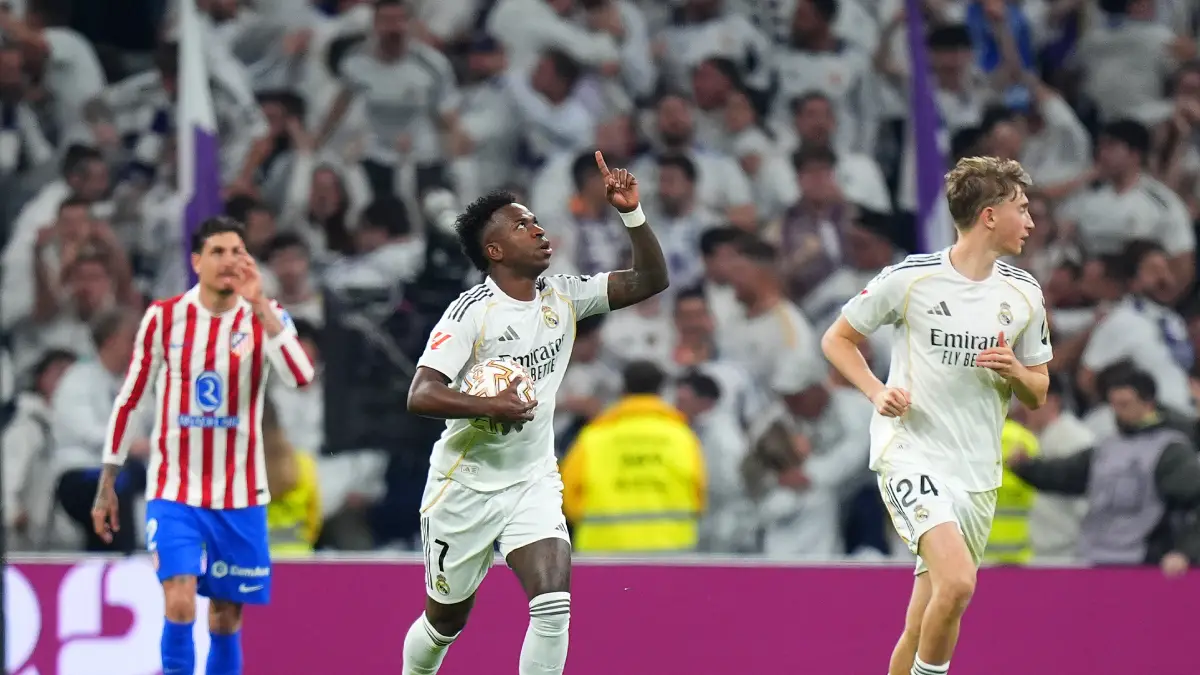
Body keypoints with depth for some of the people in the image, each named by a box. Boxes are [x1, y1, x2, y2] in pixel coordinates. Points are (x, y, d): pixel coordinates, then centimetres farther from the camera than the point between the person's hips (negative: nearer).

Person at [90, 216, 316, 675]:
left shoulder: (266, 318, -2)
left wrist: (260, 305, -27)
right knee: (180, 604, -19)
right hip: (174, 491, -1)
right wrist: (107, 485, 6)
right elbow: (129, 399, 6)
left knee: (226, 618, 6)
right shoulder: (164, 318, -2)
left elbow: (300, 378, -22)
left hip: (240, 496, 1)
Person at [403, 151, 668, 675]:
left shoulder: (563, 296, 0)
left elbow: (651, 280, -3)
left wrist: (631, 213, -16)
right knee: (445, 620, 11)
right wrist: (489, 406, -34)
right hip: (465, 487, -4)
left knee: (553, 603, -19)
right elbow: (420, 396, -23)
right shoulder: (472, 312, -17)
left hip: (533, 482, 4)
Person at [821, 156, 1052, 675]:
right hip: (911, 455, -5)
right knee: (958, 580, -28)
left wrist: (1015, 371, -7)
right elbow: (837, 339, 6)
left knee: (924, 628, 7)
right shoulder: (909, 278, -7)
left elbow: (1037, 394, 17)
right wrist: (878, 392, -10)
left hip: (977, 474, 5)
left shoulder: (1024, 294, 7)